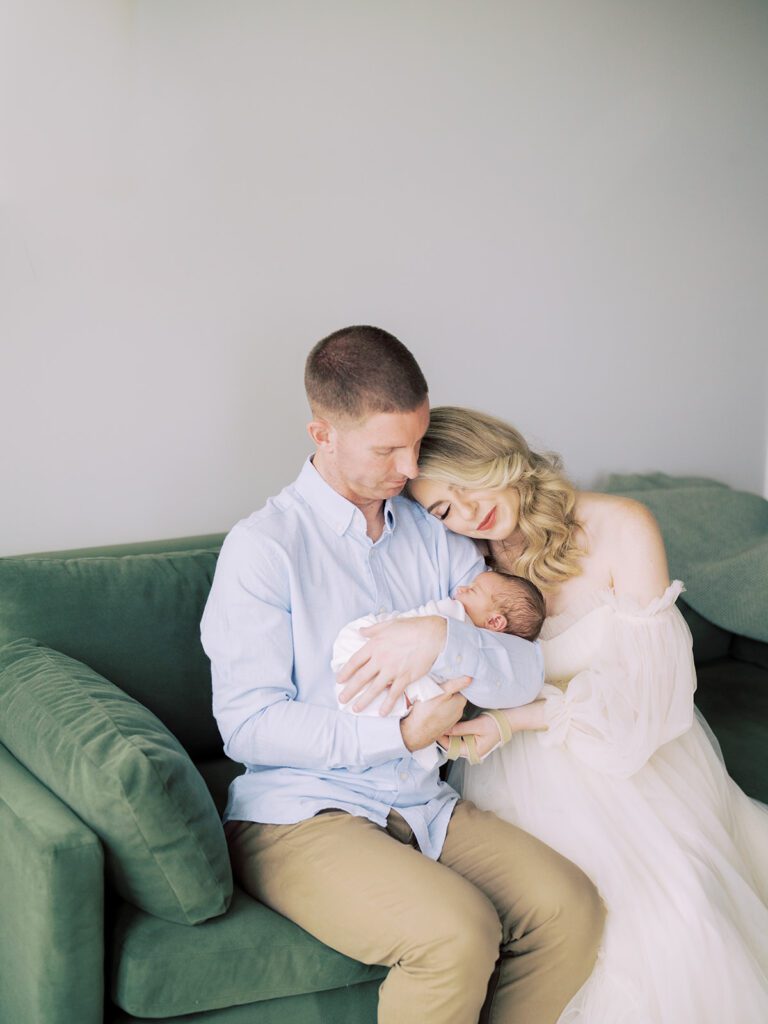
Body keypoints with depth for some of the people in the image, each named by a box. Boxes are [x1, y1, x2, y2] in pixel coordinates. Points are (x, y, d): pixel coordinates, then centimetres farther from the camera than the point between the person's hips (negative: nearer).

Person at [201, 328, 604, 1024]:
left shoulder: (434, 532, 8)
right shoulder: (263, 547, -8)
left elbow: (525, 676, 0)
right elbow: (248, 725, -13)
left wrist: (443, 639, -21)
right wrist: (402, 734, -17)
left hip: (422, 805, 5)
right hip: (299, 814, -5)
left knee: (571, 907, -16)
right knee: (458, 932, -29)